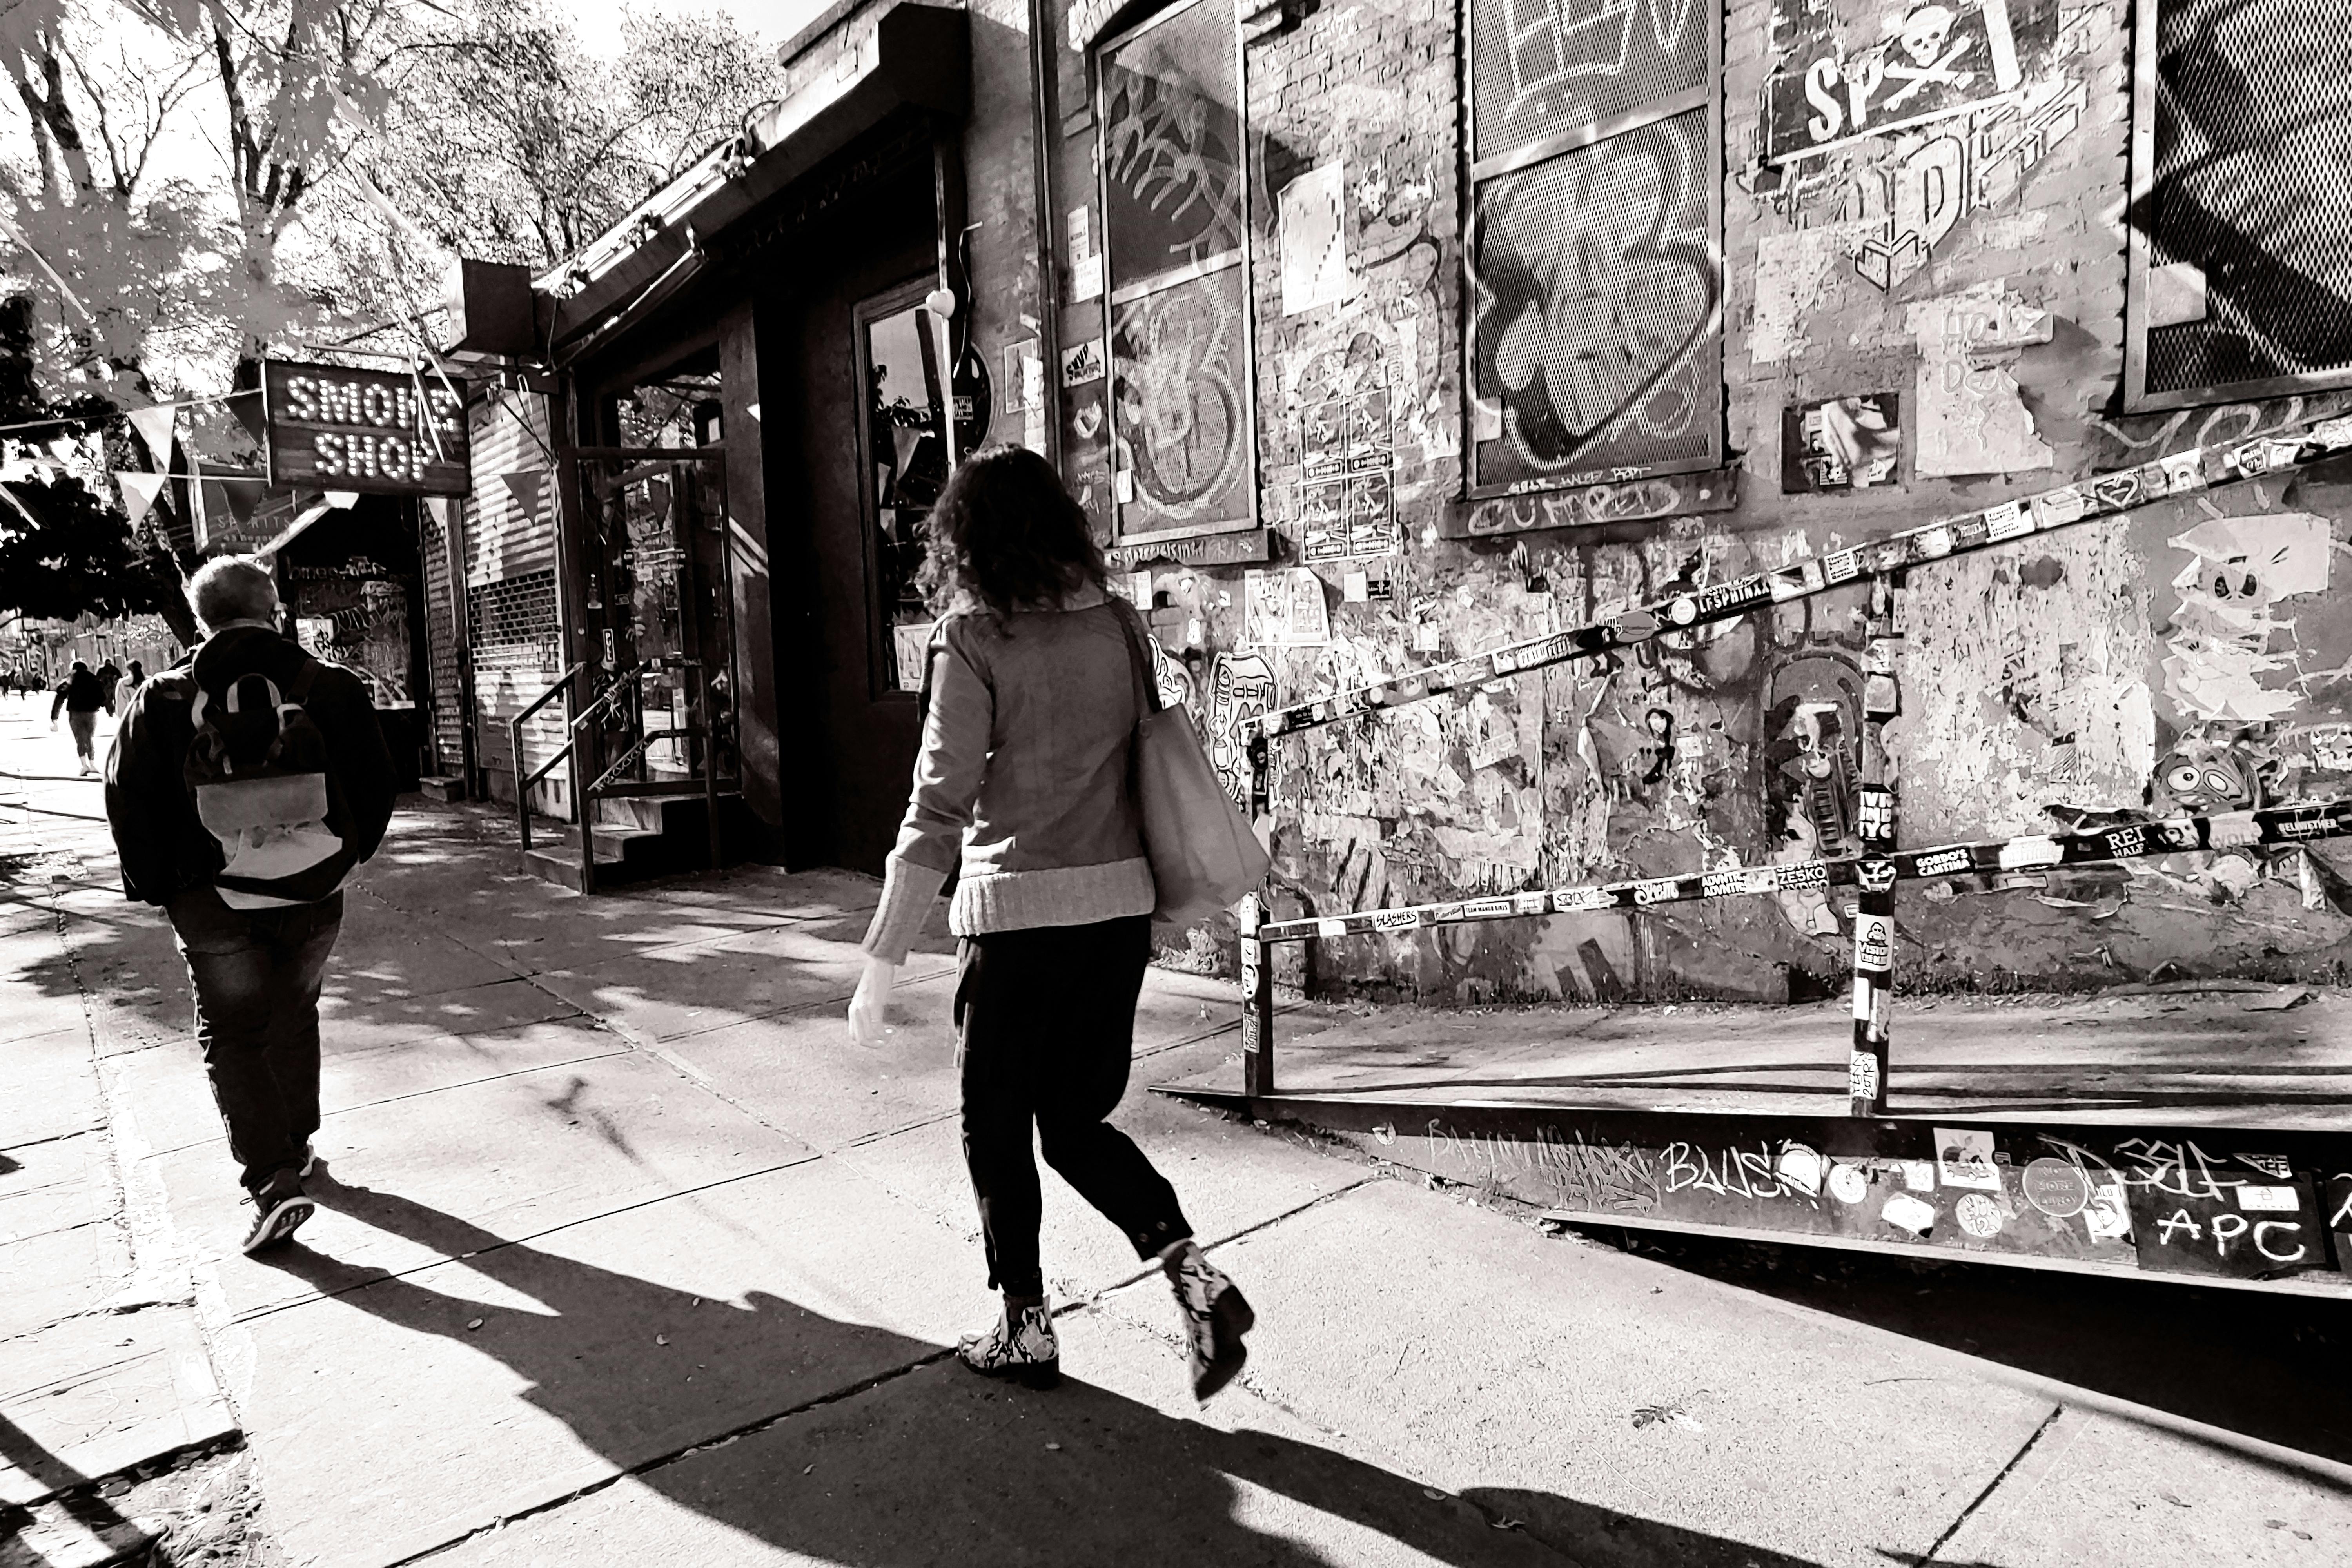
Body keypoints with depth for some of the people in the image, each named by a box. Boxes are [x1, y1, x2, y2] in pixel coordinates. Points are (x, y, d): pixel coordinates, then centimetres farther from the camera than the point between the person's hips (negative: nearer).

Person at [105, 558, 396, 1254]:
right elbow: (376, 782, 0)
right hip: (313, 894, 2)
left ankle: (273, 1179, -4)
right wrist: (345, 854, 15)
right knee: (294, 1019, 21)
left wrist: (157, 885, 9)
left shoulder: (163, 701, -7)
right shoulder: (332, 688, -5)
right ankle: (294, 1146, 35)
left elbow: (129, 801, -4)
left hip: (213, 902, -1)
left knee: (232, 1034, 9)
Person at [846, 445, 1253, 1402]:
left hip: (1018, 909, -5)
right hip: (1120, 902, 6)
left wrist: (883, 963, -10)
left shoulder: (973, 639, -10)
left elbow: (940, 805, -14)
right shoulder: (1117, 622, 6)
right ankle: (1198, 1282, 5)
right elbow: (1150, 759, 10)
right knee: (1077, 1123, 19)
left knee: (998, 1129, 15)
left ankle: (1026, 1331, 26)